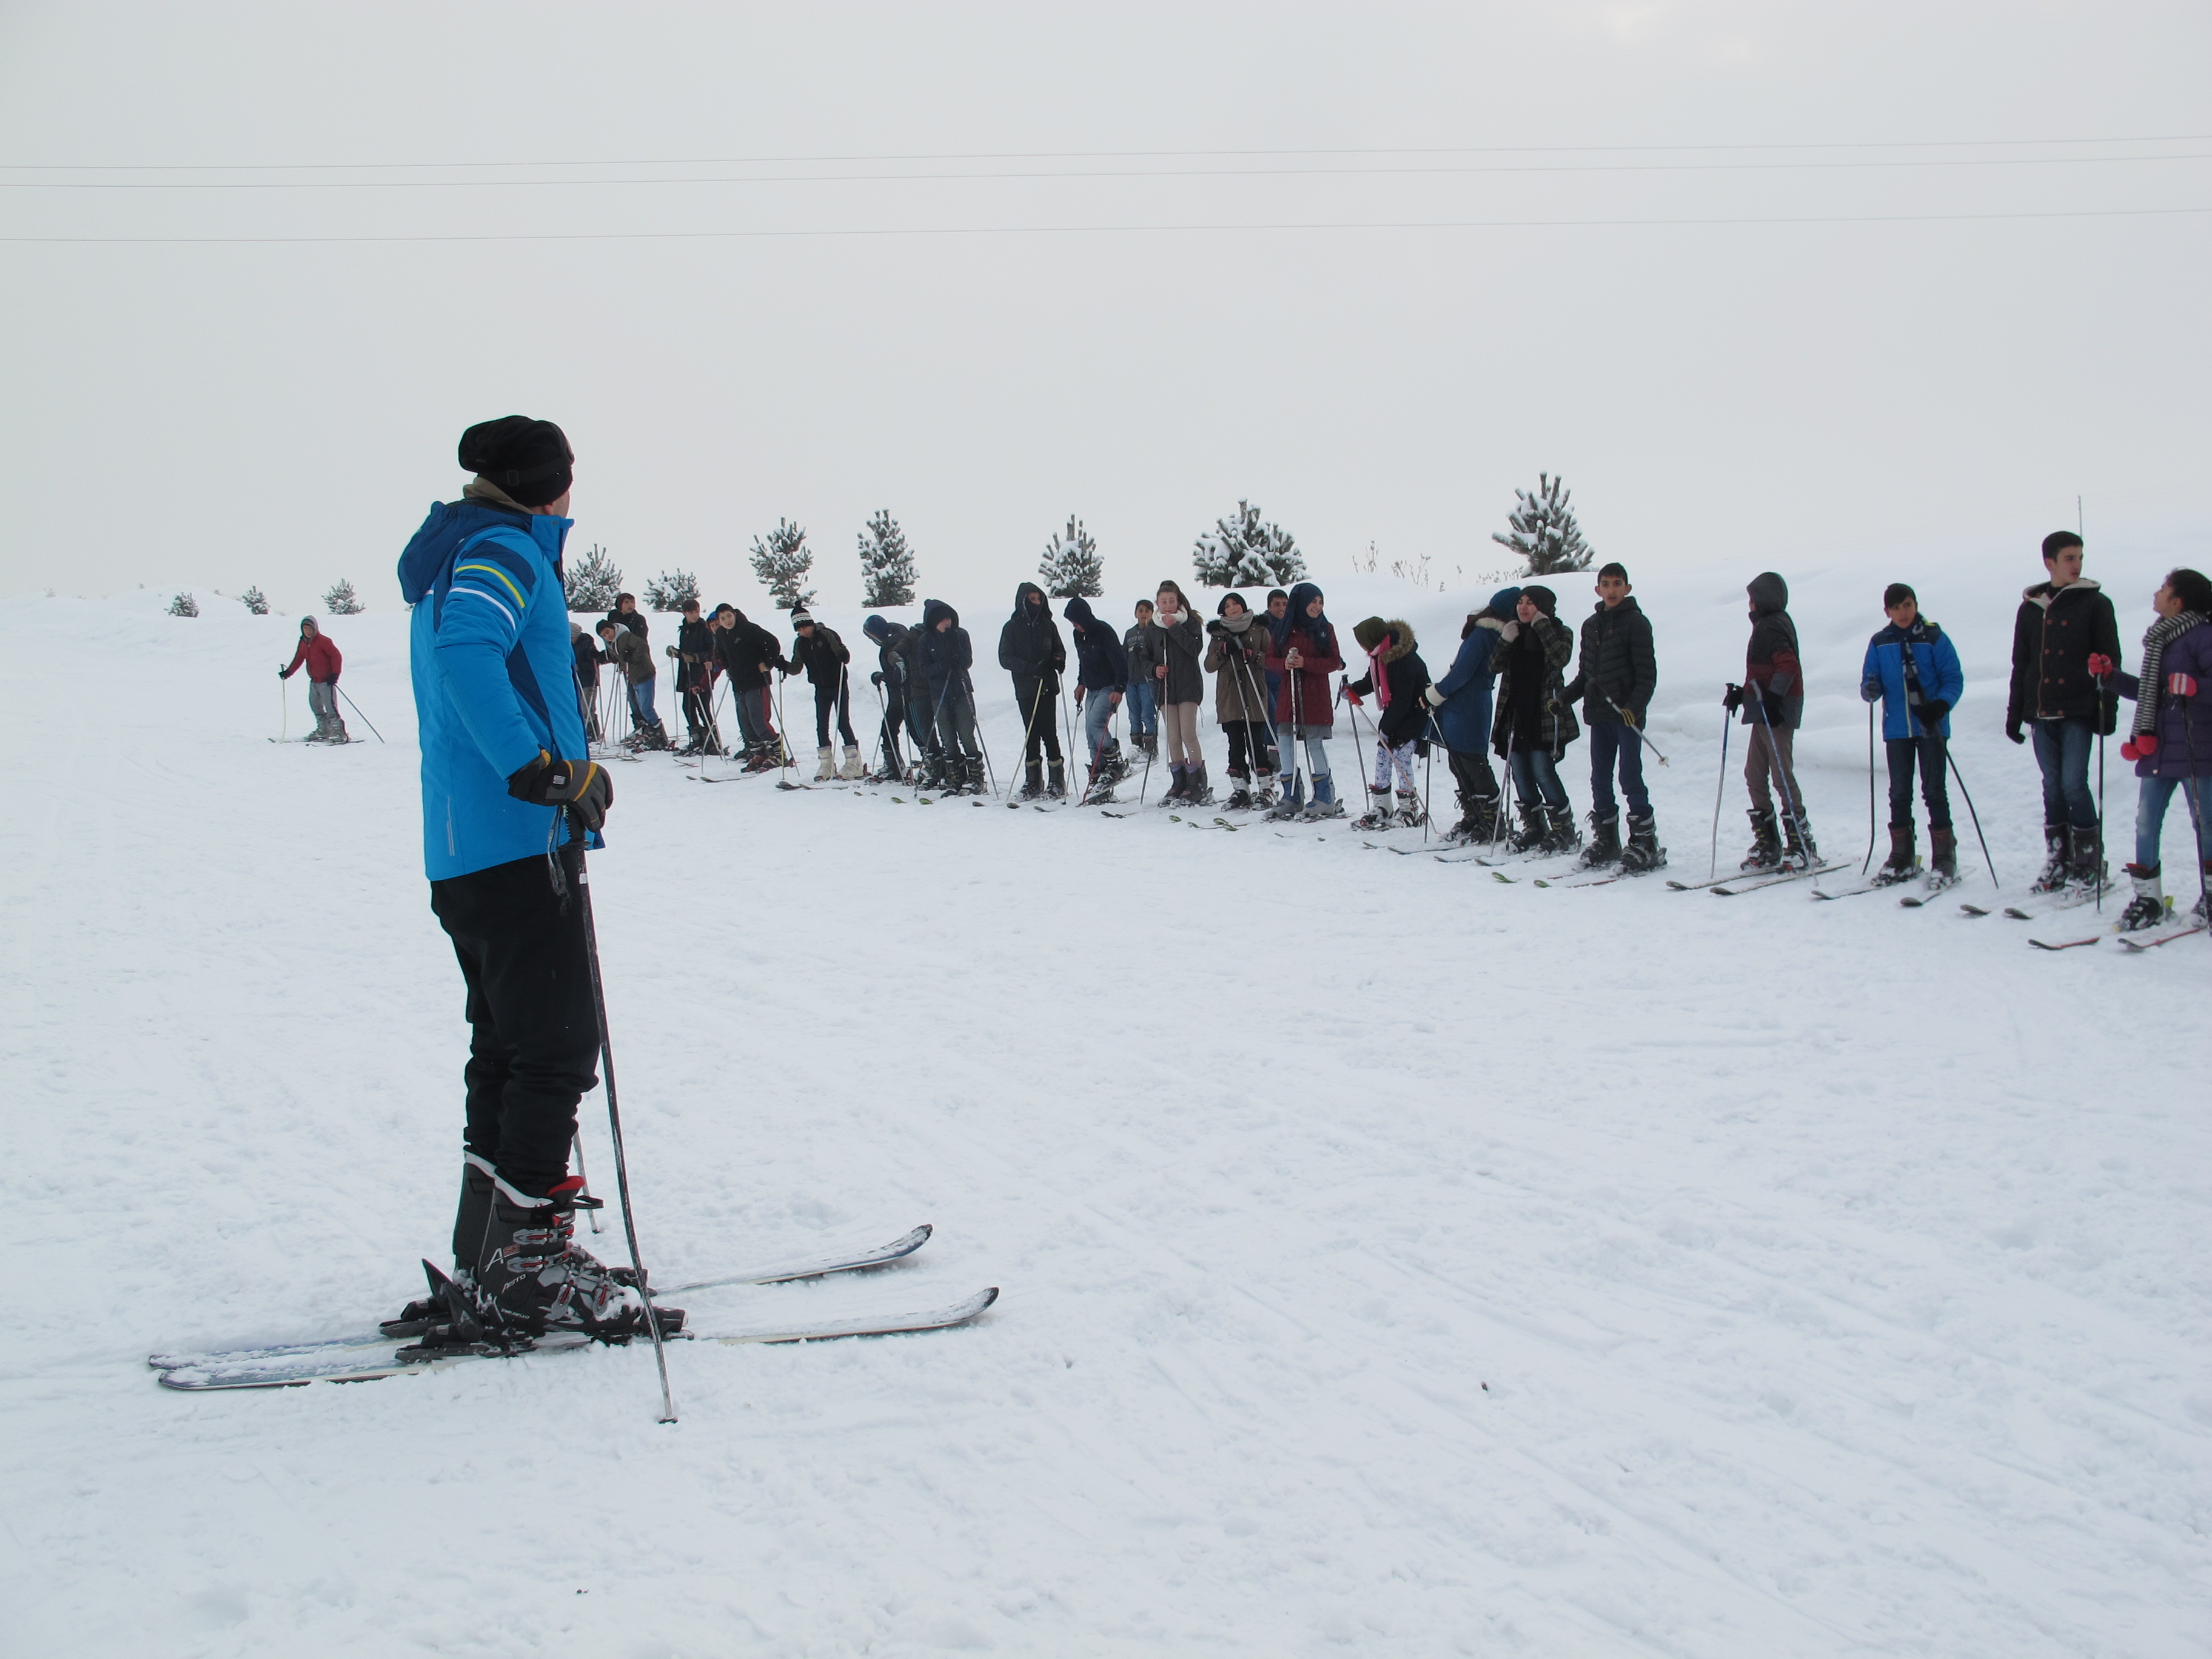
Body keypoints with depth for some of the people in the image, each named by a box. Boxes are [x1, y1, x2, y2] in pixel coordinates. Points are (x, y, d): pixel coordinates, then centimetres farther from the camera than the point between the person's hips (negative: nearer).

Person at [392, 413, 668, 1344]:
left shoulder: (450, 558, 20)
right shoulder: (509, 551, -9)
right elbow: (467, 654, -28)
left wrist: (568, 771, 29)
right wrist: (547, 770, -28)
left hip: (459, 852, 10)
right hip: (518, 846, -10)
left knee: (508, 1050, 14)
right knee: (557, 1049, -7)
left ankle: (490, 1263, 18)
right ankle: (521, 1275, -7)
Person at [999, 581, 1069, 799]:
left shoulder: (1048, 625, 9)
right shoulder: (1012, 628, 4)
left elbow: (1059, 649, 18)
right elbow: (1005, 659, -2)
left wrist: (1059, 660, -7)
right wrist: (1031, 668, -16)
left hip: (1048, 687, 0)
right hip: (1025, 690, 0)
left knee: (1049, 732, -6)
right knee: (1031, 734, 2)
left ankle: (1058, 780, -1)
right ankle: (1033, 781, 9)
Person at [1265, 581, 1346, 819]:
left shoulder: (1325, 629, 2)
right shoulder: (1283, 630, 7)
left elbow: (1334, 662, -4)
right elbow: (1270, 659, 8)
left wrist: (1305, 663, -18)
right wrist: (1284, 664, -15)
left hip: (1315, 696, -3)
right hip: (1288, 694, 3)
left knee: (1315, 742, -5)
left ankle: (1325, 799, 2)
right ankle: (1292, 799, 10)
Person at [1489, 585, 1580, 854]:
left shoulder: (1559, 632, 1)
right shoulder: (1516, 633, 15)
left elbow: (1559, 658, -19)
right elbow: (1496, 666, 7)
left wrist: (1542, 627, -16)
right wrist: (1505, 641, -8)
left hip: (1545, 717, -6)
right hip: (1515, 714, 6)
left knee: (1543, 772, -11)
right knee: (1520, 774, 5)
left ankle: (1565, 831, -2)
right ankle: (1534, 828, 15)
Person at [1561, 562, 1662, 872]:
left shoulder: (1636, 623, -4)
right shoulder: (1591, 625, 14)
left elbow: (1647, 673, -8)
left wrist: (1635, 706, -21)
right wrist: (1565, 696, 5)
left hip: (1627, 712, -6)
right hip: (1599, 713, 6)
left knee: (1631, 777, -7)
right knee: (1600, 779, 7)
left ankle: (1645, 843, -2)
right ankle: (1606, 841, 15)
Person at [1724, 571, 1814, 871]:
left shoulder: (1772, 626, -12)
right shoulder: (1766, 625, 19)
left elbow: (1787, 666, -24)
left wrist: (1773, 699, -27)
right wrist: (1743, 693, 19)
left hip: (1777, 711, -11)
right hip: (1764, 711, 11)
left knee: (1782, 775, -9)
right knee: (1754, 775, 9)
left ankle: (1802, 845, -6)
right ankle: (1767, 844, 13)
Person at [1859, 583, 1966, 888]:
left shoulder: (1934, 638, -4)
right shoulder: (1879, 643, 7)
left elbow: (1954, 679, -6)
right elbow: (1870, 683, 9)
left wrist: (1940, 705, -24)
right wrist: (1871, 689, -15)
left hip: (1931, 727, -3)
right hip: (1896, 728, 4)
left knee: (1934, 790, -1)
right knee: (1899, 793, 9)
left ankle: (1944, 857, 6)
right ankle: (1902, 857, 18)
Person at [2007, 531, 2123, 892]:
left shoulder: (2095, 604, 1)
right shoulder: (2030, 608, 11)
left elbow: (2109, 660, -1)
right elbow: (2020, 665, 17)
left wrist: (2108, 706, -9)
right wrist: (2014, 713, 14)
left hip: (2078, 712, -4)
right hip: (2042, 713, 4)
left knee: (2073, 784, -10)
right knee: (2052, 787, 6)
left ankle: (2089, 862, 0)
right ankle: (2058, 862, 13)